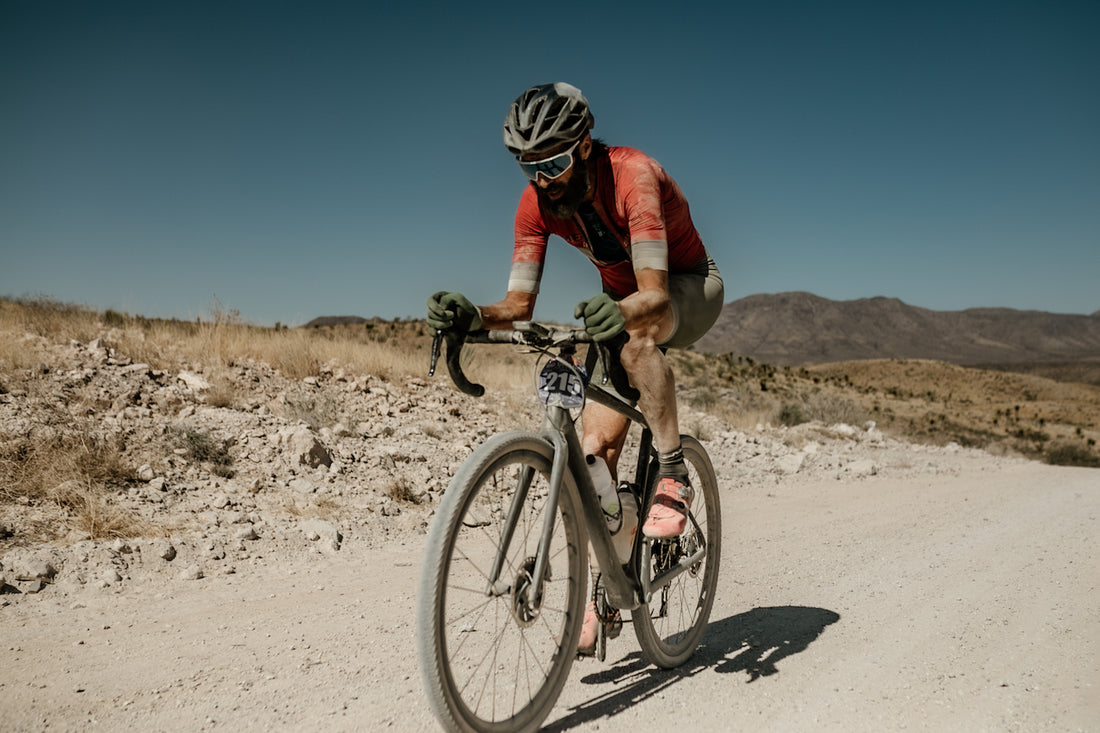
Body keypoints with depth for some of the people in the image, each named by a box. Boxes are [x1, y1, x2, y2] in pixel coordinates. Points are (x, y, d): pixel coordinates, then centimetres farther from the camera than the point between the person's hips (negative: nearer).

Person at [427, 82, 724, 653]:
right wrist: (471, 315, -38)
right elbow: (519, 304, -18)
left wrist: (620, 312, -63)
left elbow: (655, 293, -41)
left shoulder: (632, 175, -31)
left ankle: (673, 476, -24)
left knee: (637, 332, -42)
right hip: (621, 297, 5)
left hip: (690, 287, -4)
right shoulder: (537, 203, -16)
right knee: (596, 446, -10)